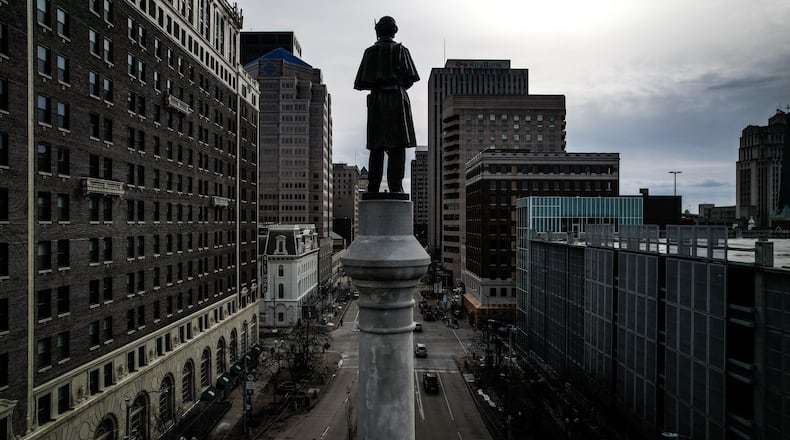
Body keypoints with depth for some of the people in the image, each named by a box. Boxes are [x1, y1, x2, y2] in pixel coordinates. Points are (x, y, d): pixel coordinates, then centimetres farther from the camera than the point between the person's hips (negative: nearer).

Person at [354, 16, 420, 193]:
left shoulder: (369, 52, 11)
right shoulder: (400, 50, 4)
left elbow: (360, 83, 6)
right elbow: (411, 77, -3)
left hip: (376, 101, 3)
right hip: (397, 99, -3)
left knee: (376, 148, 5)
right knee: (397, 147, -6)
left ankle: (373, 188, 2)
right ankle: (395, 187, -14)